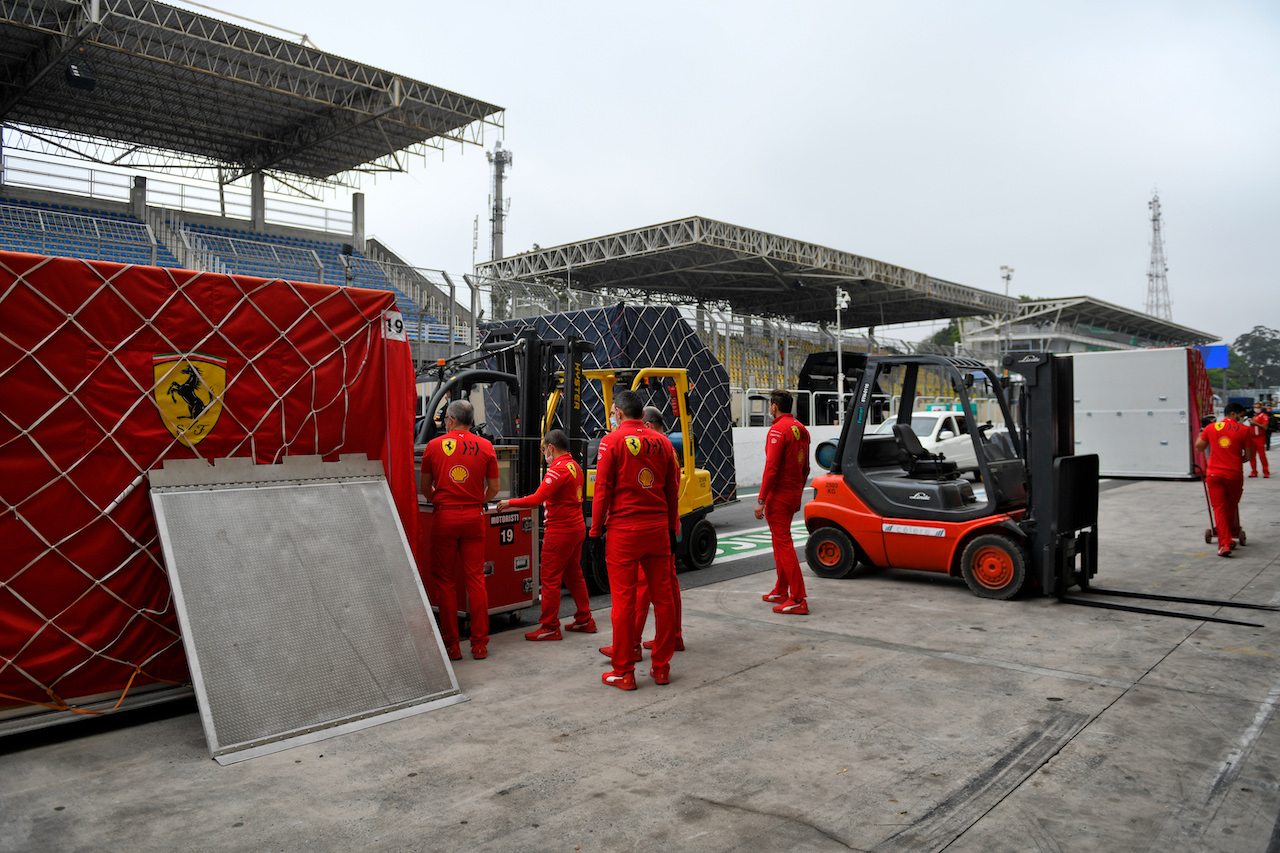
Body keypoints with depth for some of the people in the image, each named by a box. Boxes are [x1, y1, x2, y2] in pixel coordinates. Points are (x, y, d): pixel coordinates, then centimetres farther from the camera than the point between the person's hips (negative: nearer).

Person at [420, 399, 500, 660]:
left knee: (445, 580, 6)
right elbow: (494, 488, 5)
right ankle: (479, 643, 9)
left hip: (444, 517, -1)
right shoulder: (485, 447, 2)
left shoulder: (434, 445, 0)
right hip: (474, 517, 1)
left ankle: (451, 645, 9)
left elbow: (425, 488, 7)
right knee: (476, 578, 6)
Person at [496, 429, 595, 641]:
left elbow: (536, 499, -23)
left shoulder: (558, 469, -18)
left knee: (550, 578, -2)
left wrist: (510, 503, -13)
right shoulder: (575, 466, 11)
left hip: (561, 531, -9)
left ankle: (550, 627, 3)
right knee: (573, 574, 18)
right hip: (577, 527, 9)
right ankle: (584, 620, 24)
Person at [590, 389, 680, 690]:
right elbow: (673, 491, 11)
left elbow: (603, 490, -7)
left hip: (624, 531, -4)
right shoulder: (662, 442, 7)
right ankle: (661, 667, 19)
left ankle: (624, 672, 9)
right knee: (662, 597, 10)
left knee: (624, 601, 2)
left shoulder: (612, 441, -6)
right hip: (658, 529, 4)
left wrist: (596, 530, 0)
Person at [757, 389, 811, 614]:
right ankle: (781, 591, 31)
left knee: (783, 544, -7)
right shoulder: (801, 429, 12)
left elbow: (771, 467, -22)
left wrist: (761, 499, -19)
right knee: (780, 541, 20)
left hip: (778, 495, -9)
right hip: (793, 494, 9)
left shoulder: (778, 430, -16)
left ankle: (798, 600, -8)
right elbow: (805, 468, 17)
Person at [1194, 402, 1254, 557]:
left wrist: (1201, 433, 29)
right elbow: (1249, 454, 2)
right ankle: (1228, 539, 29)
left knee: (1219, 508, 0)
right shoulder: (1243, 430, -2)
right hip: (1234, 474, 0)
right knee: (1231, 507, 17)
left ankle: (1224, 543, -10)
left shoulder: (1210, 428, 2)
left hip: (1214, 474, 0)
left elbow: (1199, 447, 12)